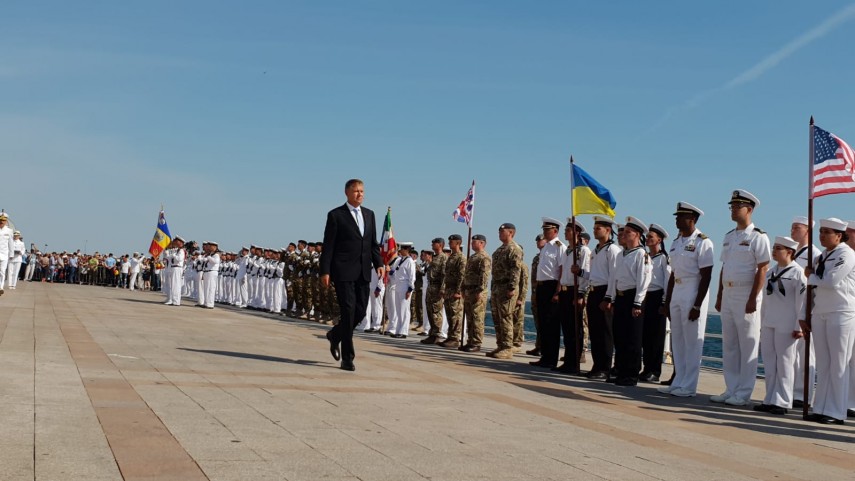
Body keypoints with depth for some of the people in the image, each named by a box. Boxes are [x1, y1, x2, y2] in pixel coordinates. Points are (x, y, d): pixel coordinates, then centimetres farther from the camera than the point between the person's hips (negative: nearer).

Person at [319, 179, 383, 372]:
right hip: (343, 271, -5)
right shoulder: (336, 215, -1)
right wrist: (325, 271, -9)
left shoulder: (369, 214, 15)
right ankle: (347, 358, -2)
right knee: (348, 310, -8)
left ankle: (335, 335, 34)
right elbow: (328, 246, -4)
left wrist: (379, 264, 3)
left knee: (361, 310, 6)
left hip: (363, 272, 6)